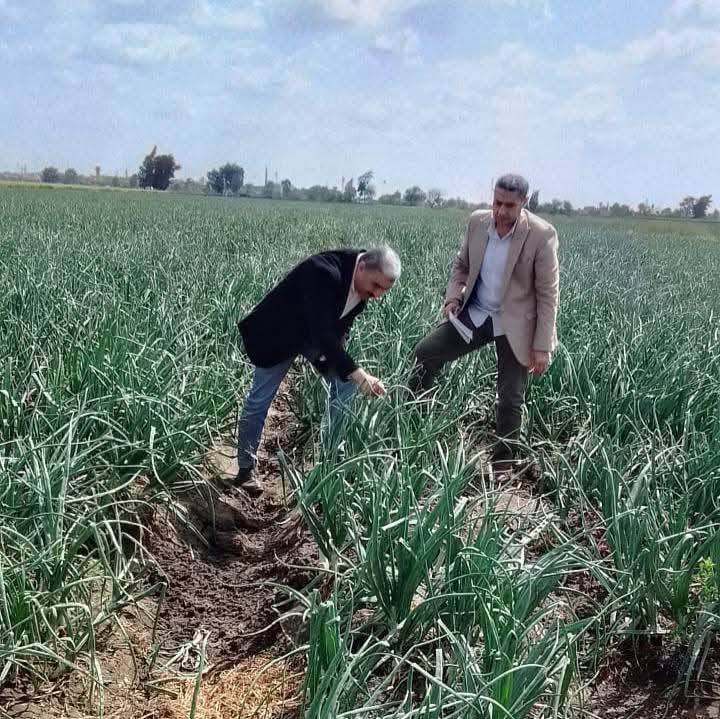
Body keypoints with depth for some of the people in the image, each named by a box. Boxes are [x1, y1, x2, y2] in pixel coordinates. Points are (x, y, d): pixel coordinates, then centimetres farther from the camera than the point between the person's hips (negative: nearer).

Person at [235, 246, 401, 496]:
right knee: (259, 400, -1)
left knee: (345, 383, -1)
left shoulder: (365, 282, -14)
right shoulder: (323, 271, -38)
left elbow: (341, 325, 0)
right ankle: (245, 469, 15)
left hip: (323, 333, 7)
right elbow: (322, 332, -41)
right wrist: (356, 372, -45)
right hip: (280, 332, -6)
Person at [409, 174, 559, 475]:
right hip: (475, 314, 5)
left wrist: (542, 347, -16)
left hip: (514, 325, -4)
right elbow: (461, 265, 12)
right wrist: (453, 296, -8)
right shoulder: (478, 221, -4)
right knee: (425, 354, -1)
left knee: (510, 400, 1)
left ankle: (503, 467, 19)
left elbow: (548, 294, -15)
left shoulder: (542, 235, -19)